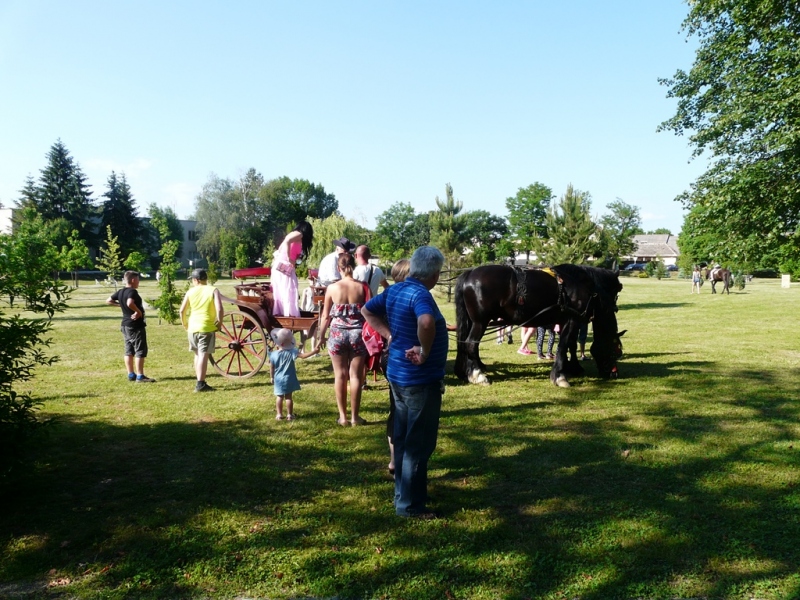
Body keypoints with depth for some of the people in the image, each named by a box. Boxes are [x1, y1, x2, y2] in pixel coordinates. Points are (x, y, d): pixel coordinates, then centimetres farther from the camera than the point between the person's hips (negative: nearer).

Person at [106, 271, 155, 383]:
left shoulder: (120, 292, 9)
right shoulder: (132, 291, -17)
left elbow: (108, 301, 20)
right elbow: (130, 303, -36)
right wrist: (138, 311, -22)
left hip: (125, 325, 9)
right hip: (136, 325, -9)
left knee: (129, 351, 14)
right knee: (140, 351, -4)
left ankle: (131, 375, 20)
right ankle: (140, 376, -4)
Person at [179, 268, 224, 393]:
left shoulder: (191, 292, 6)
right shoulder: (213, 290, -2)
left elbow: (182, 310, 4)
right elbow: (219, 309, -15)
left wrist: (185, 324, 17)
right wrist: (219, 322, -1)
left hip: (192, 328, 4)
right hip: (207, 327, -4)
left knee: (198, 355, 18)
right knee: (203, 355, -5)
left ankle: (200, 381, 26)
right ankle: (200, 384, -10)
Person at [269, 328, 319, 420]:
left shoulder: (273, 354, -6)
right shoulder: (291, 352, -16)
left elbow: (271, 368, 2)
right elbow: (303, 355, -23)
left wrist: (272, 377, 14)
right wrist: (314, 351, -19)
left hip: (278, 379, 2)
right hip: (289, 379, -2)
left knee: (279, 397, 14)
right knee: (288, 397, 7)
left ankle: (279, 414, 16)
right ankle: (289, 415, 12)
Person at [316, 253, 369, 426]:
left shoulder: (332, 288, -4)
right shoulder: (362, 287, -5)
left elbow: (326, 316, 2)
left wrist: (321, 337, 14)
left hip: (338, 334, 0)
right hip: (358, 334, 0)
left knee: (340, 375, 10)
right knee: (356, 376, 6)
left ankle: (342, 416, 16)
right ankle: (354, 416, 12)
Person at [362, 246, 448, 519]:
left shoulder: (395, 289, 5)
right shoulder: (420, 294, -22)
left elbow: (368, 310, 17)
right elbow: (426, 322, -43)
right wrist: (424, 351, -27)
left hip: (398, 375, 9)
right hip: (421, 380, -9)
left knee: (403, 439, 20)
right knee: (419, 444, 3)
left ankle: (403, 493, 34)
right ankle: (410, 504, 12)